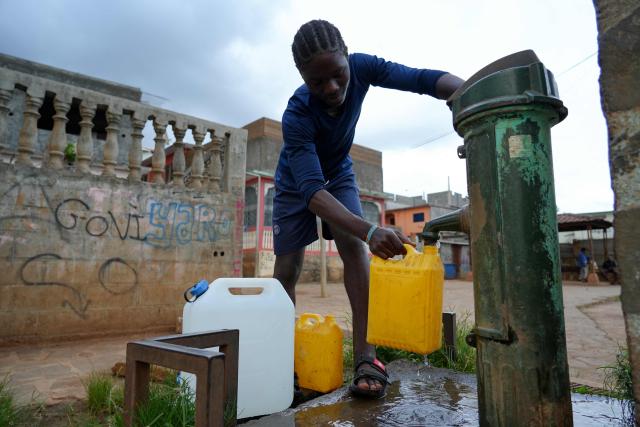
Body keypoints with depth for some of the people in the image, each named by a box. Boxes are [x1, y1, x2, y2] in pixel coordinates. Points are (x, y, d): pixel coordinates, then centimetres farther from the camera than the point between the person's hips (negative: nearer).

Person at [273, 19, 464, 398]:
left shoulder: (361, 67, -25)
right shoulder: (297, 115, -36)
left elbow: (422, 79, -30)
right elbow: (311, 189, -46)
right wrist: (370, 230, -60)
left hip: (338, 174, 2)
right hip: (297, 183, -2)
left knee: (353, 246, -22)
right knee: (287, 270, -4)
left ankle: (366, 356, -23)